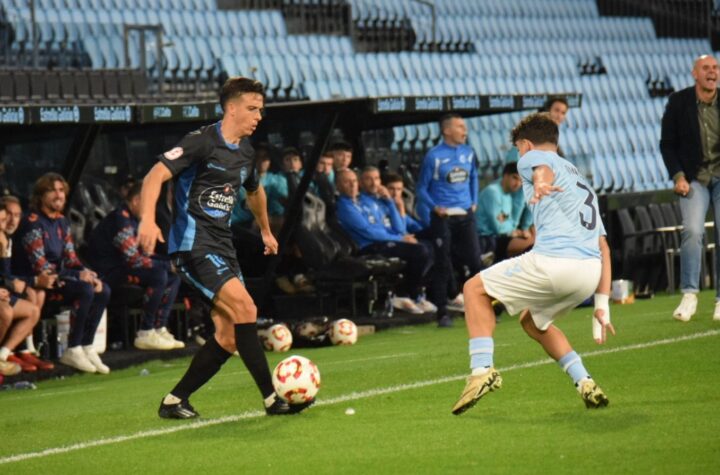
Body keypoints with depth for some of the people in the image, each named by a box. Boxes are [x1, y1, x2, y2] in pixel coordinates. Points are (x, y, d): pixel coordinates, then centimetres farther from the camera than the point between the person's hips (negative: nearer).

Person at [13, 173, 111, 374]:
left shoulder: (61, 222, 12)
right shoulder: (32, 222, -14)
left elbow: (71, 259, 14)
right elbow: (40, 267, -19)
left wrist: (87, 274, -8)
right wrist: (78, 277, -22)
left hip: (57, 278, 8)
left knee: (103, 290, -10)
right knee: (85, 290, -28)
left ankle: (86, 347, -7)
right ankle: (72, 351, -20)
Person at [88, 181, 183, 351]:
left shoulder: (132, 220, 15)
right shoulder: (120, 219, -18)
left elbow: (140, 254, 17)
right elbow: (133, 258, -24)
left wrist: (166, 263, 2)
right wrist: (165, 265, -16)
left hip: (123, 268, 11)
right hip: (108, 273, -11)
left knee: (173, 276, 7)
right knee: (159, 275, -28)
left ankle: (159, 329, 0)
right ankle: (145, 335, -22)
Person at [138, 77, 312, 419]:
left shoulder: (246, 152, 14)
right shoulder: (202, 142, -11)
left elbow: (254, 191, 36)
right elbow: (156, 175, -21)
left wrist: (265, 231, 47)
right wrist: (148, 219, -36)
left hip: (222, 247, 9)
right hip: (193, 245, -9)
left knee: (228, 337, 2)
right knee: (245, 308, -22)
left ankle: (174, 402, 12)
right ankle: (271, 398, -18)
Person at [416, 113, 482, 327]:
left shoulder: (468, 153, 7)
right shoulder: (434, 156, -7)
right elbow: (421, 189, -2)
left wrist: (474, 202, 12)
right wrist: (435, 207, -13)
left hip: (465, 216, 4)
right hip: (443, 218, -4)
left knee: (475, 261, 2)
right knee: (443, 266, -1)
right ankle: (442, 313, 5)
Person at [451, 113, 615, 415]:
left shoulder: (531, 157, 14)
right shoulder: (582, 182, 35)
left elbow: (544, 169, -15)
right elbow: (603, 248, 28)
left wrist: (540, 184, -40)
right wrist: (602, 305, 25)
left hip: (553, 261, -7)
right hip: (591, 273, 7)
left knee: (475, 288, 11)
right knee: (532, 322, 30)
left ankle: (482, 369, -6)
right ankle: (586, 384, 15)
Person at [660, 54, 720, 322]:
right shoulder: (679, 102, -4)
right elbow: (667, 144, 2)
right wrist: (678, 176, -8)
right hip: (694, 178, -1)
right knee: (693, 231, -18)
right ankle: (689, 295, -12)